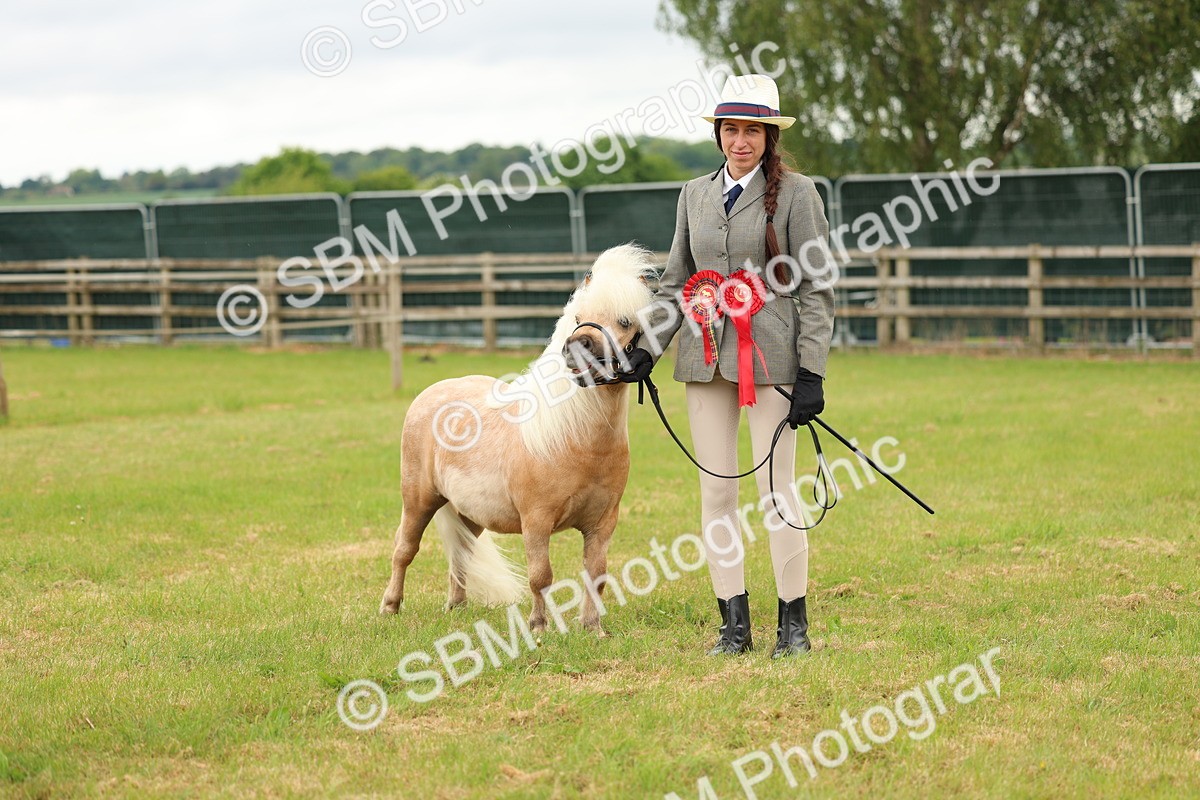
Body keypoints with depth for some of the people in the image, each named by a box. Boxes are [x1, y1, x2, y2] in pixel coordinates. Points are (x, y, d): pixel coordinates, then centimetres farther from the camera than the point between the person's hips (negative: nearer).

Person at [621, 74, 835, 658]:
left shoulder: (795, 193, -2)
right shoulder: (695, 194, 12)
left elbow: (815, 288, -4)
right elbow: (676, 282, 17)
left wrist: (811, 373, -10)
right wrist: (647, 349, 5)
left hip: (769, 358, -5)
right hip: (706, 359, 5)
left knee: (776, 491, -4)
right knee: (716, 491, 4)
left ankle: (794, 624, 5)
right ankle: (734, 625, 11)